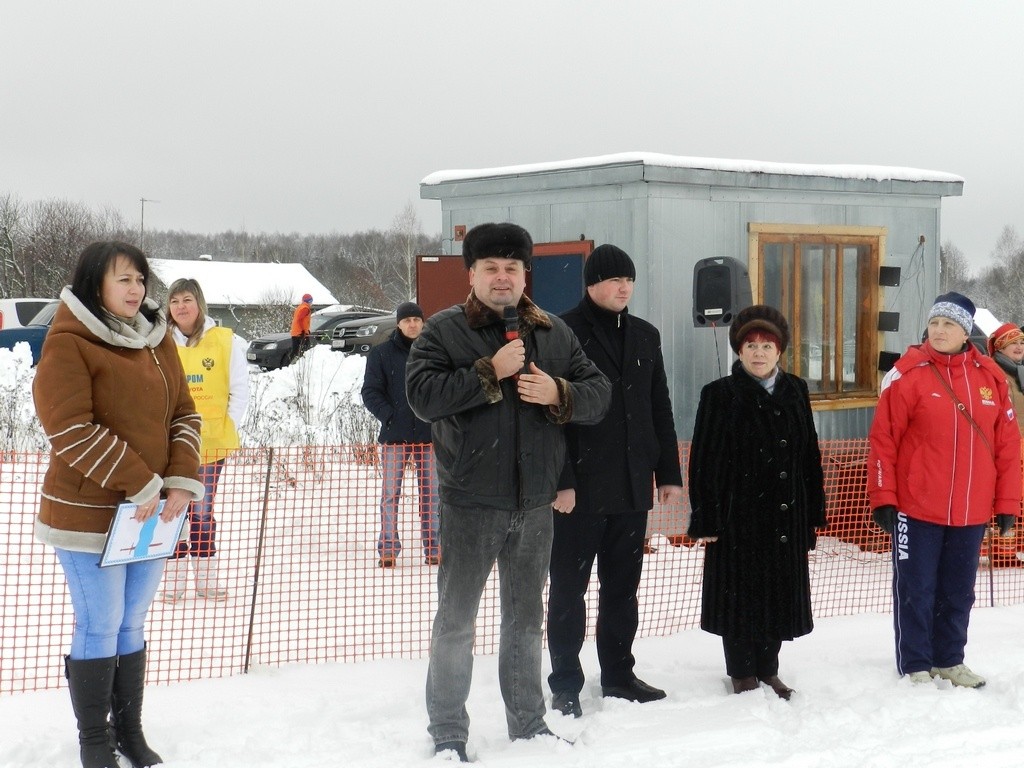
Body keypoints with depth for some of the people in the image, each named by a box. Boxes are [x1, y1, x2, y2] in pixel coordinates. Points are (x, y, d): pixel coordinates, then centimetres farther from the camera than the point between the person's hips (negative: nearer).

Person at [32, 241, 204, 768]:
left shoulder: (156, 339, 10)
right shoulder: (68, 343, -11)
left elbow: (184, 413, 10)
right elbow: (70, 431, -19)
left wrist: (182, 482, -6)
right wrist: (141, 485, -19)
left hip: (153, 513, 6)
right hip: (89, 513, -6)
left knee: (131, 625, 15)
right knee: (99, 628, 1)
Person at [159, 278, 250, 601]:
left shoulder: (225, 341, 0)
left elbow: (239, 390, 2)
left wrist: (227, 428, -5)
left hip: (211, 443, 0)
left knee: (202, 511, 8)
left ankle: (206, 578, 16)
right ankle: (174, 580, 10)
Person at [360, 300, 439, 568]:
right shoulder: (381, 353, 4)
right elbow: (371, 392, 2)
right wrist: (389, 416, -10)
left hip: (429, 435, 1)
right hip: (395, 436, -1)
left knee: (431, 493, 5)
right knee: (390, 493, -1)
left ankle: (433, 548, 12)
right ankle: (388, 549, 2)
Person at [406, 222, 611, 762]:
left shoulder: (555, 333, 8)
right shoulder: (443, 330, -4)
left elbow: (599, 394, 6)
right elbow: (422, 396, -17)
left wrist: (557, 394, -14)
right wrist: (490, 372, -21)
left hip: (535, 503, 4)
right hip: (470, 502, -4)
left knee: (526, 616, 16)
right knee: (456, 619, 3)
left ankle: (528, 724, 28)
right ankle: (447, 735, 13)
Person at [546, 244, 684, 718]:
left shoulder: (645, 336, 13)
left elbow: (660, 409, 17)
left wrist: (668, 473, 12)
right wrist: (560, 480, -16)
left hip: (631, 486, 6)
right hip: (580, 488, -6)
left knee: (622, 587, 13)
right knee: (569, 588, 2)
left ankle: (618, 675, 24)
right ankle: (565, 684, 10)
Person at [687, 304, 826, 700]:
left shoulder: (795, 391, 10)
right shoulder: (720, 395, -4)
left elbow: (809, 456, 14)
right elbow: (705, 461, -6)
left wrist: (813, 514, 11)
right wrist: (705, 519, -10)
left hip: (787, 518, 4)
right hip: (738, 515, -4)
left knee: (780, 593, 9)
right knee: (741, 595, 1)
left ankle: (767, 670, 23)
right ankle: (742, 673, 14)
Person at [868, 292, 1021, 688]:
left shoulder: (991, 377, 4)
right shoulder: (908, 374, -7)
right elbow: (883, 439, -7)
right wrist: (883, 499, -10)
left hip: (972, 512, 4)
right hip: (916, 508, -4)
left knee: (958, 592, 14)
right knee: (915, 591, 3)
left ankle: (949, 661, 27)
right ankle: (915, 667, 14)